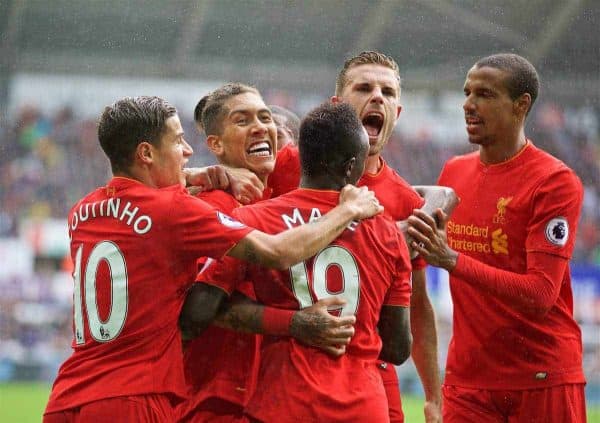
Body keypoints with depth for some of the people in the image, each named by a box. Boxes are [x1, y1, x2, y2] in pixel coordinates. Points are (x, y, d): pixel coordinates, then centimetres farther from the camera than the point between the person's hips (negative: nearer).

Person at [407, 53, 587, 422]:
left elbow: (540, 295, -19)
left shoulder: (557, 181, -10)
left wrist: (452, 260, -28)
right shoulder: (454, 172, 10)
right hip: (467, 377, 5)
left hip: (544, 381, -5)